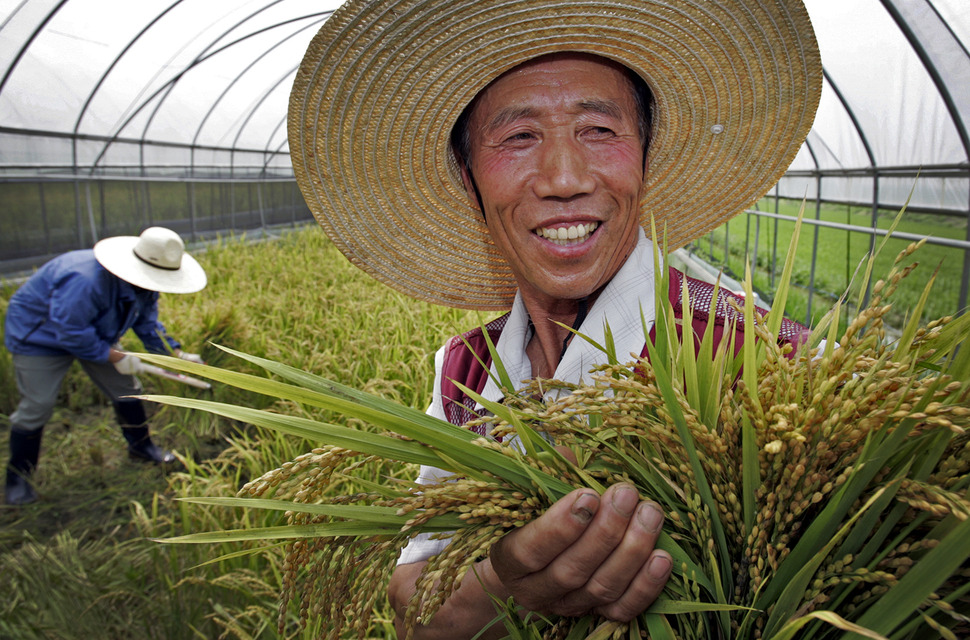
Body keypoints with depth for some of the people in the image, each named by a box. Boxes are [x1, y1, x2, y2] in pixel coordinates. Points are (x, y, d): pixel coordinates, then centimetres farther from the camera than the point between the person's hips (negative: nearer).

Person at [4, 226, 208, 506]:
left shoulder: (143, 284, -13)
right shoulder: (86, 281, -41)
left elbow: (147, 323, -4)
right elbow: (71, 333, -35)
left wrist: (177, 353, -16)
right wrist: (115, 357, -29)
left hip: (92, 334, 8)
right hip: (39, 335, -8)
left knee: (126, 389, 6)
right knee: (36, 406, -7)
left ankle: (141, 446, 26)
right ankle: (18, 477, 10)